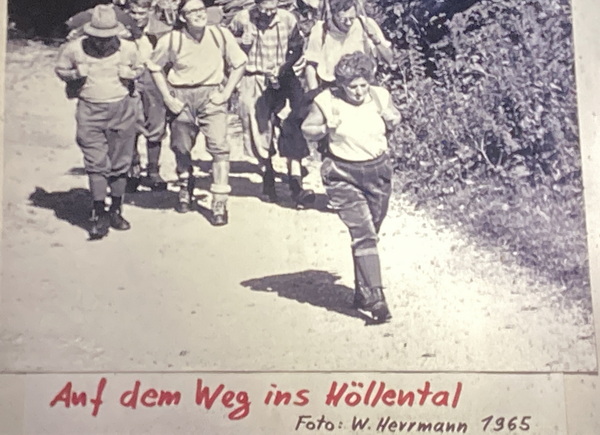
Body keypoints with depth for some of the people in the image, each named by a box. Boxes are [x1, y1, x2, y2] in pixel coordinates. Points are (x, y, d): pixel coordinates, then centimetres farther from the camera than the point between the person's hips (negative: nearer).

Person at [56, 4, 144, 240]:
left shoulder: (128, 48, -1)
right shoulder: (74, 48, -3)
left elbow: (140, 68, 16)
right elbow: (60, 69, 12)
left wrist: (130, 74, -6)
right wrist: (75, 74, -9)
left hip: (122, 108, 1)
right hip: (90, 110, -1)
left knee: (119, 164, 6)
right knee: (96, 164, -7)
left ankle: (116, 211, 19)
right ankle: (99, 214, 0)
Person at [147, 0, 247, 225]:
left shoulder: (221, 35, -9)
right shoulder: (171, 40, -9)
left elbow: (239, 63, 2)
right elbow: (155, 67, 6)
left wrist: (226, 93, -7)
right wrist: (167, 97, -2)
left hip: (211, 95, -1)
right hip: (181, 98, 1)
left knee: (219, 146, -14)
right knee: (181, 147, 14)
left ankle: (219, 204, -8)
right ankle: (185, 186, 44)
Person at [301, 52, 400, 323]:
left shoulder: (380, 96, -1)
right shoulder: (327, 102, -10)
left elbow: (394, 122, 16)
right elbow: (306, 130, 1)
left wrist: (392, 120, -7)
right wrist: (326, 129, -18)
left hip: (378, 171, 4)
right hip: (344, 177, -4)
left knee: (370, 234, 12)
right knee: (363, 234, -14)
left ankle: (362, 292, 28)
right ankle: (375, 298, -15)